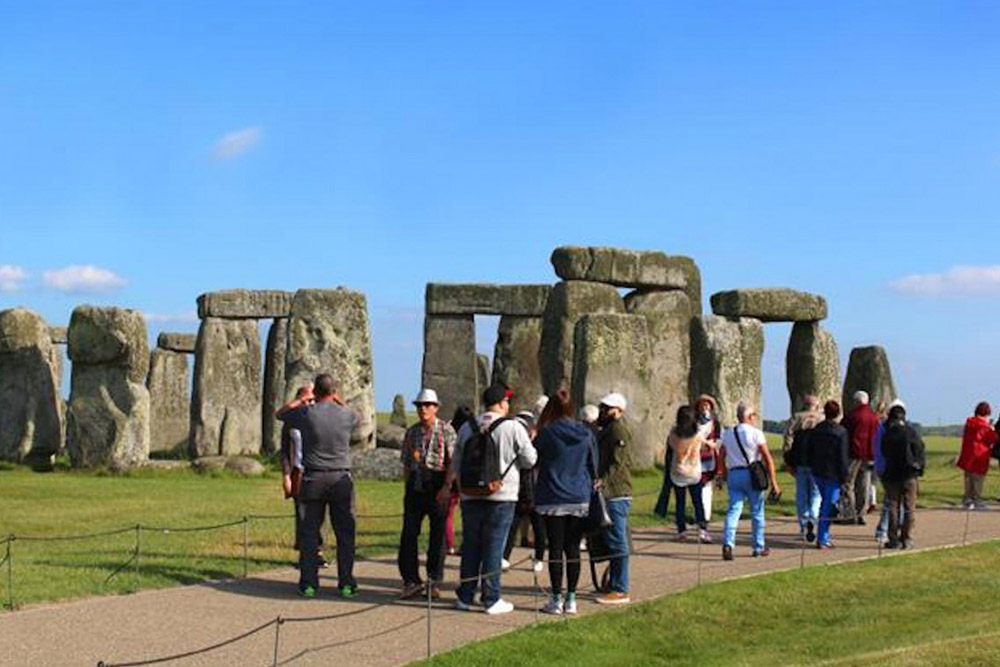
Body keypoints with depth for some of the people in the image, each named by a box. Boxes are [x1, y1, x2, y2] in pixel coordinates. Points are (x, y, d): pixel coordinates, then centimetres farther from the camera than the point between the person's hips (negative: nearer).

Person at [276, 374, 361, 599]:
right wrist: (339, 400, 31)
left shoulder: (306, 413, -5)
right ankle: (346, 583, 5)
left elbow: (280, 413, 15)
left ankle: (308, 583, 5)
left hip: (313, 479, 0)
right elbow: (359, 417, 24)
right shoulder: (346, 415, -3)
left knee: (309, 532, 6)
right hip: (341, 479, 0)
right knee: (345, 532, 5)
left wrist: (301, 399, 26)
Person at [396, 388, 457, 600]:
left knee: (438, 534, 4)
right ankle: (411, 580, 5)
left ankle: (434, 581, 12)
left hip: (438, 486, -4)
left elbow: (453, 462, -7)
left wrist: (447, 487, -16)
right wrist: (407, 487, 10)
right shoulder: (411, 432, 13)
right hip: (415, 485, 4)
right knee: (408, 533, -2)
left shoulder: (446, 430, -1)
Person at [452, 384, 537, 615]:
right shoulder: (513, 428, -8)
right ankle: (491, 600, 3)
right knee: (494, 547, 0)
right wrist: (530, 443, 16)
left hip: (471, 496, 4)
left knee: (470, 546, 11)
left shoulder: (467, 428, 7)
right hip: (501, 495, -4)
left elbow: (456, 464, 13)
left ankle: (465, 597, 16)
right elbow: (529, 460, -4)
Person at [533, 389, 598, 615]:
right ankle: (571, 600, 11)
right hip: (580, 500, 3)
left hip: (552, 500, -3)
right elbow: (594, 467, 9)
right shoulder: (586, 434, 2)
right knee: (573, 549, 8)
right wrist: (589, 488, 21)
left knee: (555, 549, 1)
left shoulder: (547, 434, -9)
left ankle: (557, 600, 3)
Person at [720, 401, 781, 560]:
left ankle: (728, 543, -19)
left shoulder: (727, 434, 9)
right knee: (757, 512, 10)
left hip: (733, 474, 3)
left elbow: (721, 458, 11)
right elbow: (768, 459, -10)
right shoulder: (756, 433, -6)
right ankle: (759, 547, 19)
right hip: (752, 474, -3)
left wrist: (726, 476, 20)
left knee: (733, 510, 0)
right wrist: (774, 482, -8)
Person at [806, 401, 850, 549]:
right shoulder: (841, 432, -12)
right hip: (833, 474, -6)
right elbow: (843, 457, -13)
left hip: (817, 473, 6)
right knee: (828, 507, -1)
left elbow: (807, 451, 8)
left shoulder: (815, 430, 5)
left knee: (825, 503, 19)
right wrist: (844, 475, -6)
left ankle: (824, 537, 20)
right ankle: (822, 539, -2)